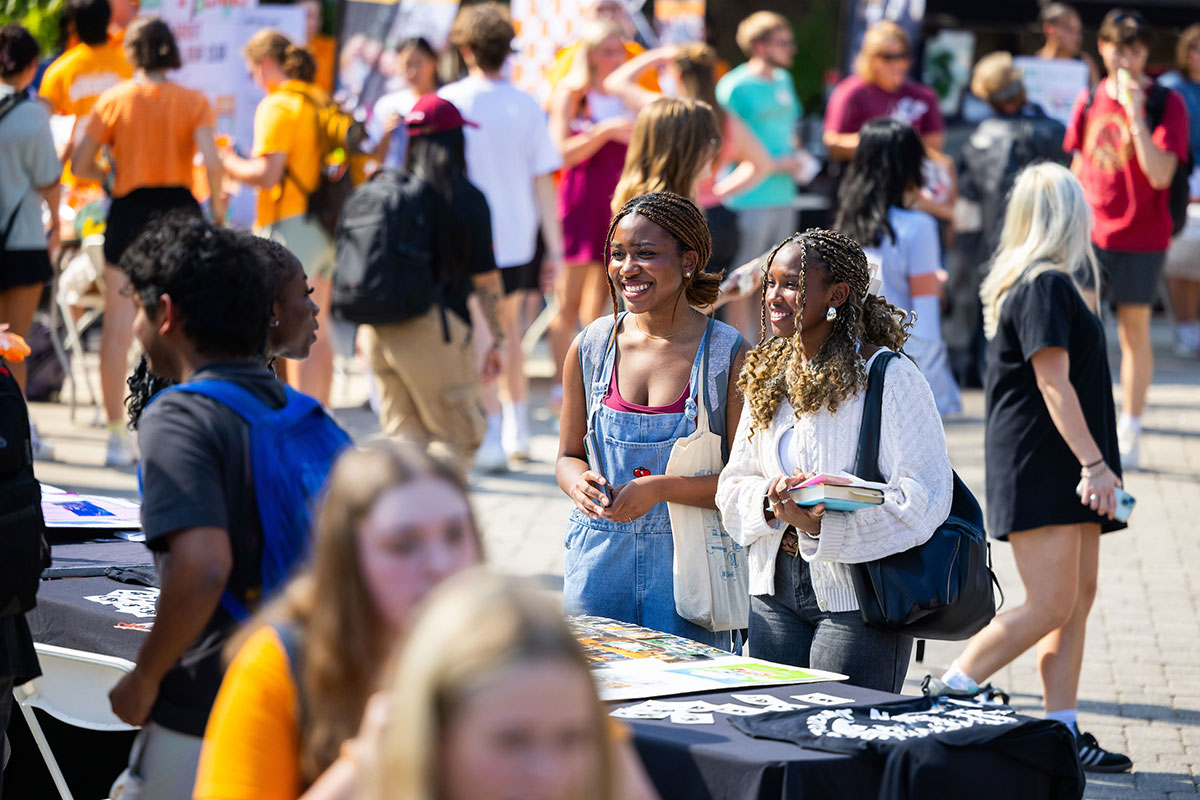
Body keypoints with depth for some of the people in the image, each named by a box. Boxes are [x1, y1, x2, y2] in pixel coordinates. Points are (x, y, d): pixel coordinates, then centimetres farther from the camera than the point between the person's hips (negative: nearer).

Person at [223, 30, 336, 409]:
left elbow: (267, 174, -20)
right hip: (327, 228, 8)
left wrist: (228, 163, -3)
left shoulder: (278, 106, -12)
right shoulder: (321, 101, 13)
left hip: (291, 225, -8)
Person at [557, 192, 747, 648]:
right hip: (600, 559, 3)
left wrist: (660, 489, -19)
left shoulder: (728, 354, -6)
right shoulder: (591, 348, 4)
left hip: (689, 559, -3)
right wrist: (579, 484, -9)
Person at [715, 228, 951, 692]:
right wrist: (771, 502, -11)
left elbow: (922, 498, -18)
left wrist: (821, 525, -25)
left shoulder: (890, 378, -12)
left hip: (857, 597, -6)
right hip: (775, 589, 6)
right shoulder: (768, 376, 10)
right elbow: (735, 483, 12)